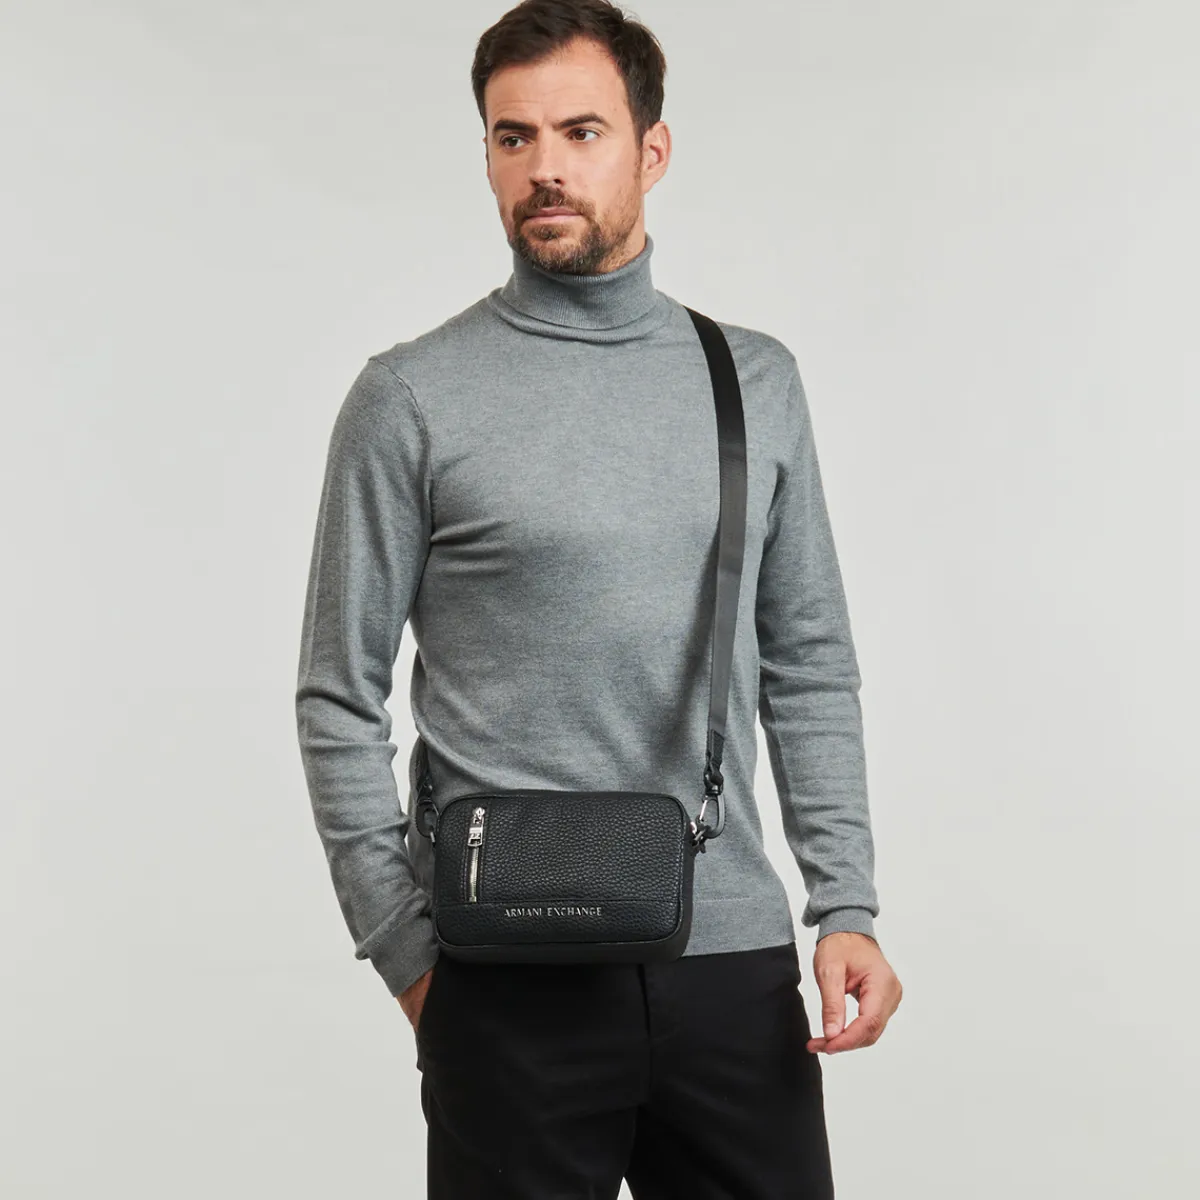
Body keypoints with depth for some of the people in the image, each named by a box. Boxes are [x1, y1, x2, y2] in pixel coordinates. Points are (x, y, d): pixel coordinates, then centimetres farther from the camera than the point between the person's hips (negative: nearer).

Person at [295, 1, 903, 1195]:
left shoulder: (756, 381, 9)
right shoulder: (413, 399, -2)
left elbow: (809, 670, 11)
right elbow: (339, 702, 0)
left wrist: (848, 908, 2)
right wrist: (407, 952, -3)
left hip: (734, 965, 3)